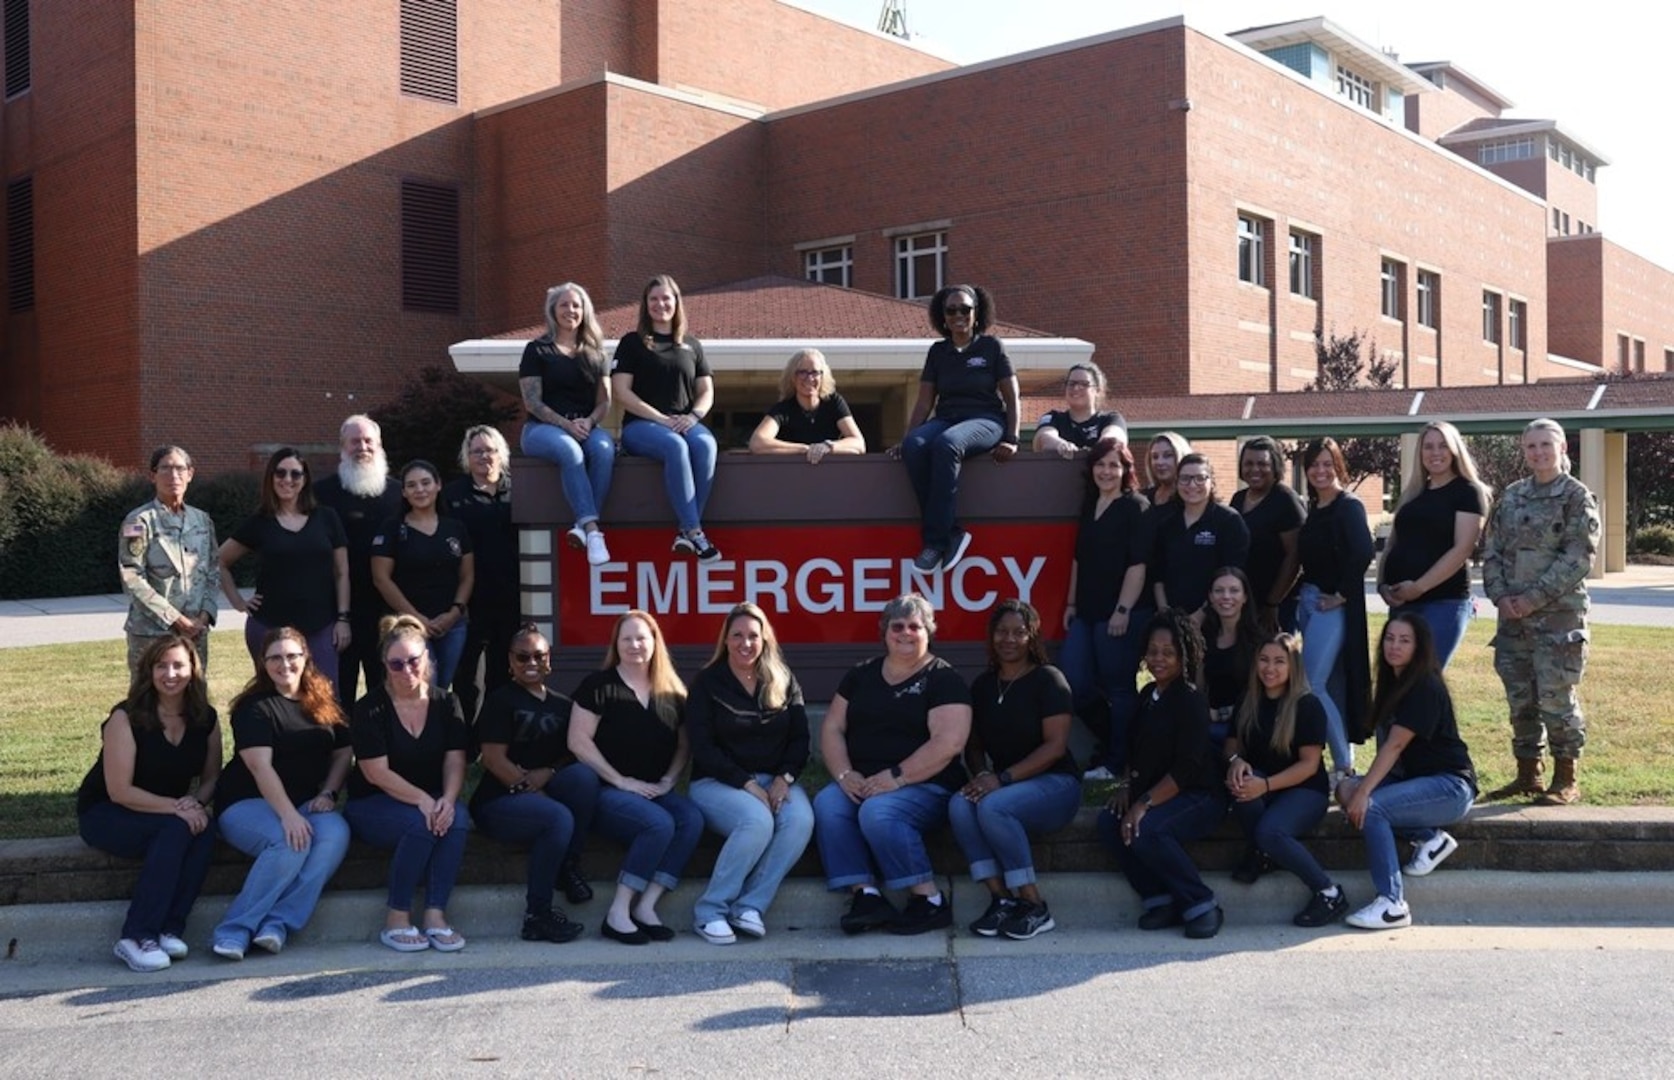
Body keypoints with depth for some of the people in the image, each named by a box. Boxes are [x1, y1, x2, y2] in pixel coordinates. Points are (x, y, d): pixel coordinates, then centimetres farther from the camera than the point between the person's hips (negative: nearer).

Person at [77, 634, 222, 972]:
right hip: (105, 814, -4)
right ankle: (136, 937, -31)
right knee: (176, 829, -33)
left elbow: (211, 778, 3)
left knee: (204, 828, -29)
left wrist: (195, 802, -19)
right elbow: (120, 791, -20)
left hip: (170, 812, 4)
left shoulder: (205, 719, -2)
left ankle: (169, 929, -28)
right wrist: (175, 807, -28)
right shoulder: (126, 717, -16)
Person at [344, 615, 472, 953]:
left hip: (432, 799, 4)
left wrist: (447, 799, -23)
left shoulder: (445, 703, 4)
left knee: (458, 820, -29)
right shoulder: (369, 709, -8)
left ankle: (436, 915, -25)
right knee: (421, 824, -34)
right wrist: (422, 800, -26)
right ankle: (396, 919, -21)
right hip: (372, 805, -3)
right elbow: (376, 772, -15)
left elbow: (455, 761, -4)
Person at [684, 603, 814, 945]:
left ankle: (750, 905, -23)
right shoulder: (707, 683, 0)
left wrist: (784, 779, -12)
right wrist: (747, 784, -16)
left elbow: (800, 738, 7)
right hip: (717, 782, -3)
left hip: (774, 779, 4)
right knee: (758, 821, -35)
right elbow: (702, 747, -7)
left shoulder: (784, 681, 11)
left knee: (801, 819, -30)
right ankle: (711, 909, -20)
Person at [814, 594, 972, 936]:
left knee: (877, 812, -33)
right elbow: (832, 728, 11)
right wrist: (844, 774, -7)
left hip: (925, 785, -5)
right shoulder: (861, 675, 16)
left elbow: (949, 742, -15)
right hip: (861, 783, 5)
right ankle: (865, 894, -25)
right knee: (826, 804, -25)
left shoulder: (943, 679, -2)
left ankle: (930, 900, -20)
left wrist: (896, 777, -19)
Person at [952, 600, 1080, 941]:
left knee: (992, 807, -33)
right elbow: (974, 746, 15)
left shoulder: (1048, 679, -5)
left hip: (1054, 784, -5)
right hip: (1004, 786, 5)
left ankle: (1035, 907, -22)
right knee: (959, 804, -27)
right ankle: (1001, 899, -23)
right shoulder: (982, 685, 12)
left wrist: (1002, 778, -20)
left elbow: (1055, 746, -13)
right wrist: (982, 775, -8)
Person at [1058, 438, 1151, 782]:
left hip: (1121, 613, -7)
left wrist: (1123, 610, -18)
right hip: (1087, 612, 7)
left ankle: (1116, 762, 13)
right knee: (1072, 684, 5)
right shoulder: (1088, 505, 14)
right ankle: (1113, 742, 24)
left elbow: (1138, 564, -13)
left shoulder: (1136, 507, -7)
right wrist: (1071, 603, 15)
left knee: (1119, 689, 2)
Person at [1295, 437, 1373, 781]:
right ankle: (1343, 761, 19)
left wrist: (1341, 594, -18)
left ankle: (1344, 765, -3)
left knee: (1311, 686, -12)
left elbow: (1363, 552, -23)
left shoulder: (1349, 506, -9)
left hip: (1333, 606, -8)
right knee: (1331, 686, 12)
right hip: (1308, 602, 8)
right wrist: (1301, 593, 5)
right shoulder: (1313, 509, 14)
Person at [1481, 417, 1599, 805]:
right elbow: (1493, 550, 11)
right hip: (1513, 615, 5)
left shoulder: (1578, 497, -3)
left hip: (1558, 615, -5)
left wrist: (1534, 597, -15)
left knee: (1555, 697, -4)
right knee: (1520, 698, 10)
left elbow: (1578, 558, -11)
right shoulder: (1512, 496, 12)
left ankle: (1566, 780, 9)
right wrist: (1500, 595, -4)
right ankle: (1527, 774, 21)